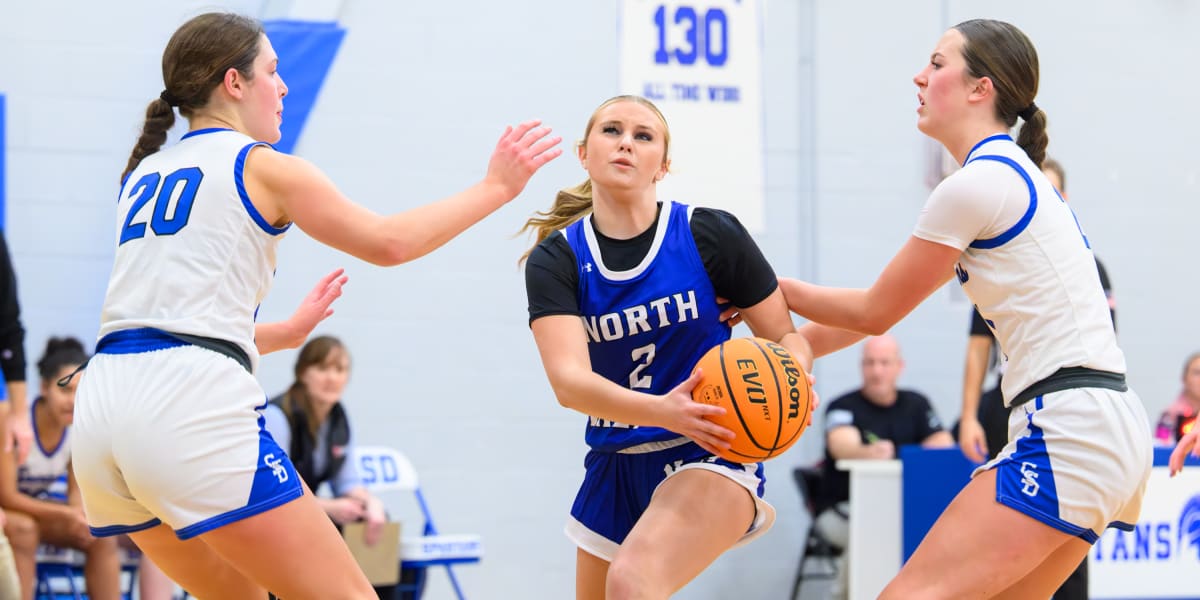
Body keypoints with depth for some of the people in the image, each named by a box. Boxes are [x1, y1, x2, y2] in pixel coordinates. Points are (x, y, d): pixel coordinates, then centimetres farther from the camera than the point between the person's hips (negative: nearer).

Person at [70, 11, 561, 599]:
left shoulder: (142, 173, 22)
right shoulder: (262, 167, 4)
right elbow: (388, 242, 8)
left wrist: (285, 332, 42)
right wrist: (494, 187, 19)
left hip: (103, 402, 7)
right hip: (191, 404, -7)